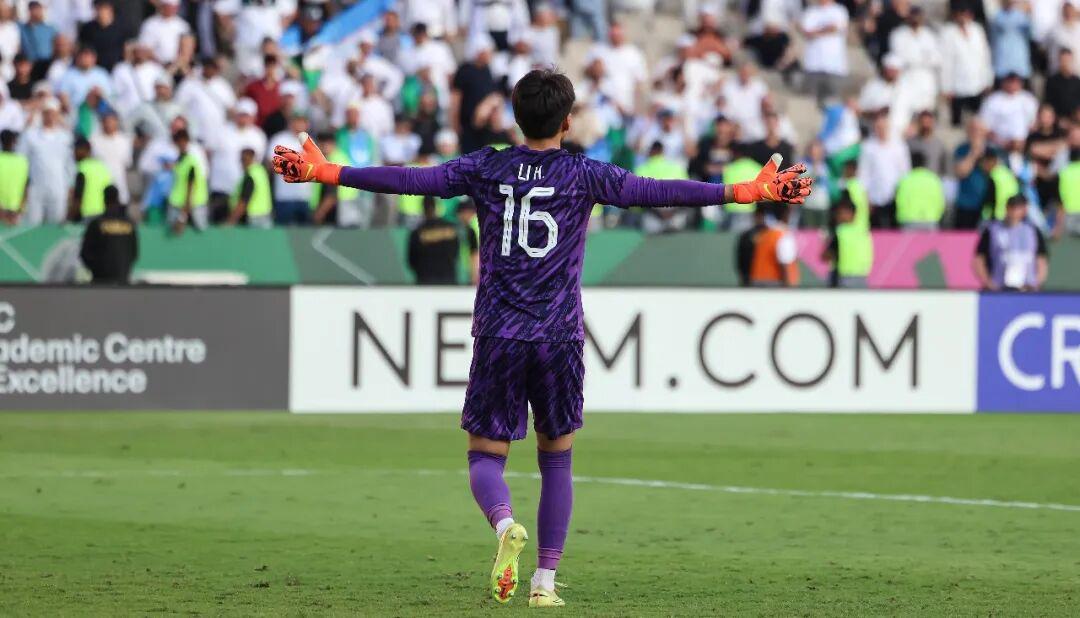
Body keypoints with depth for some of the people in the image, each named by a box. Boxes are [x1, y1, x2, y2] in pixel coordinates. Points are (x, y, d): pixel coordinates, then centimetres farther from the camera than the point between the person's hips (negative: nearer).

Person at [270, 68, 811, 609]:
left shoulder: (484, 169, 2)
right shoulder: (584, 175, -2)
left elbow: (409, 179, 1)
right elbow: (656, 192, -8)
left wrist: (326, 172, 8)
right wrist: (745, 192, -6)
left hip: (498, 336, 0)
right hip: (560, 340, 0)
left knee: (486, 456, 6)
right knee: (556, 459, 14)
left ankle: (505, 524, -27)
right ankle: (545, 581, 10)